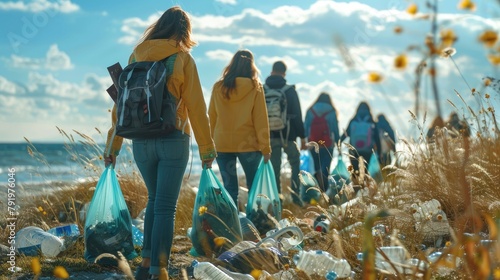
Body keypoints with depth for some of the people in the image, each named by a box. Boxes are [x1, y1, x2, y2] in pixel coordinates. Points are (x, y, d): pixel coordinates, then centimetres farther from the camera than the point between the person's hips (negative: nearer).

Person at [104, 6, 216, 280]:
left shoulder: (136, 56, 6)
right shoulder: (182, 58, -4)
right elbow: (196, 106, -7)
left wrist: (113, 146, 10)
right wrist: (206, 148, -2)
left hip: (141, 142, 4)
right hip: (173, 141, -4)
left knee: (154, 199, 21)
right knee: (166, 206, 1)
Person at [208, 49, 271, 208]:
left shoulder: (218, 87, 2)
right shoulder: (255, 87, -4)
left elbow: (212, 118, 5)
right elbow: (261, 120, -5)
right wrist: (265, 147, -1)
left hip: (222, 145, 2)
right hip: (248, 144, -2)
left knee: (229, 188, 5)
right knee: (255, 187, 10)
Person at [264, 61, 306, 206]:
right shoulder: (290, 90, -4)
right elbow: (297, 115, -5)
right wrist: (302, 136, 0)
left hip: (270, 135, 2)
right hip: (288, 135, -2)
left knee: (274, 167, 7)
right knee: (295, 164, 12)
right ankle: (295, 194, 1)